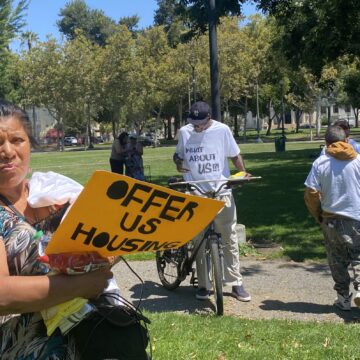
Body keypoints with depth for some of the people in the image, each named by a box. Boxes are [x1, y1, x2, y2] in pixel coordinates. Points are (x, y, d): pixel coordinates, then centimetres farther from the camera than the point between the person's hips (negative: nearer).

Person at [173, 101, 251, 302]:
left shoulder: (222, 130, -4)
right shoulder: (184, 132, 2)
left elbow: (235, 155, 6)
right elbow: (178, 154, 17)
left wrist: (243, 173, -10)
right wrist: (178, 163, -5)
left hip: (221, 192, -1)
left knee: (230, 238, 4)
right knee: (199, 240, 7)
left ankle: (236, 283, 15)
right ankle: (203, 285, 18)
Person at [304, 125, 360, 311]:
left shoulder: (320, 163, -5)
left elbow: (311, 193, -8)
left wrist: (318, 215, 8)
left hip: (331, 220, 1)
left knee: (337, 261, 13)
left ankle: (343, 298, 18)